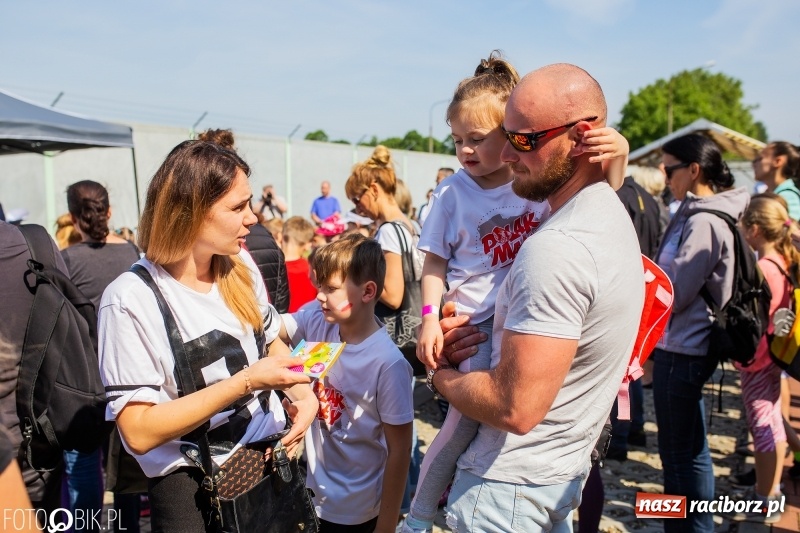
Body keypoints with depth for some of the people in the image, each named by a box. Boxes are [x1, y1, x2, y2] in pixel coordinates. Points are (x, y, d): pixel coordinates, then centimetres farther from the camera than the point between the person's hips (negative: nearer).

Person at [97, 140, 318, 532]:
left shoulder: (241, 266, -4)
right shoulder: (132, 299, -20)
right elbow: (139, 432, -21)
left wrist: (304, 395, -7)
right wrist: (246, 381, -26)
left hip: (273, 455, 6)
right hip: (190, 482, -5)